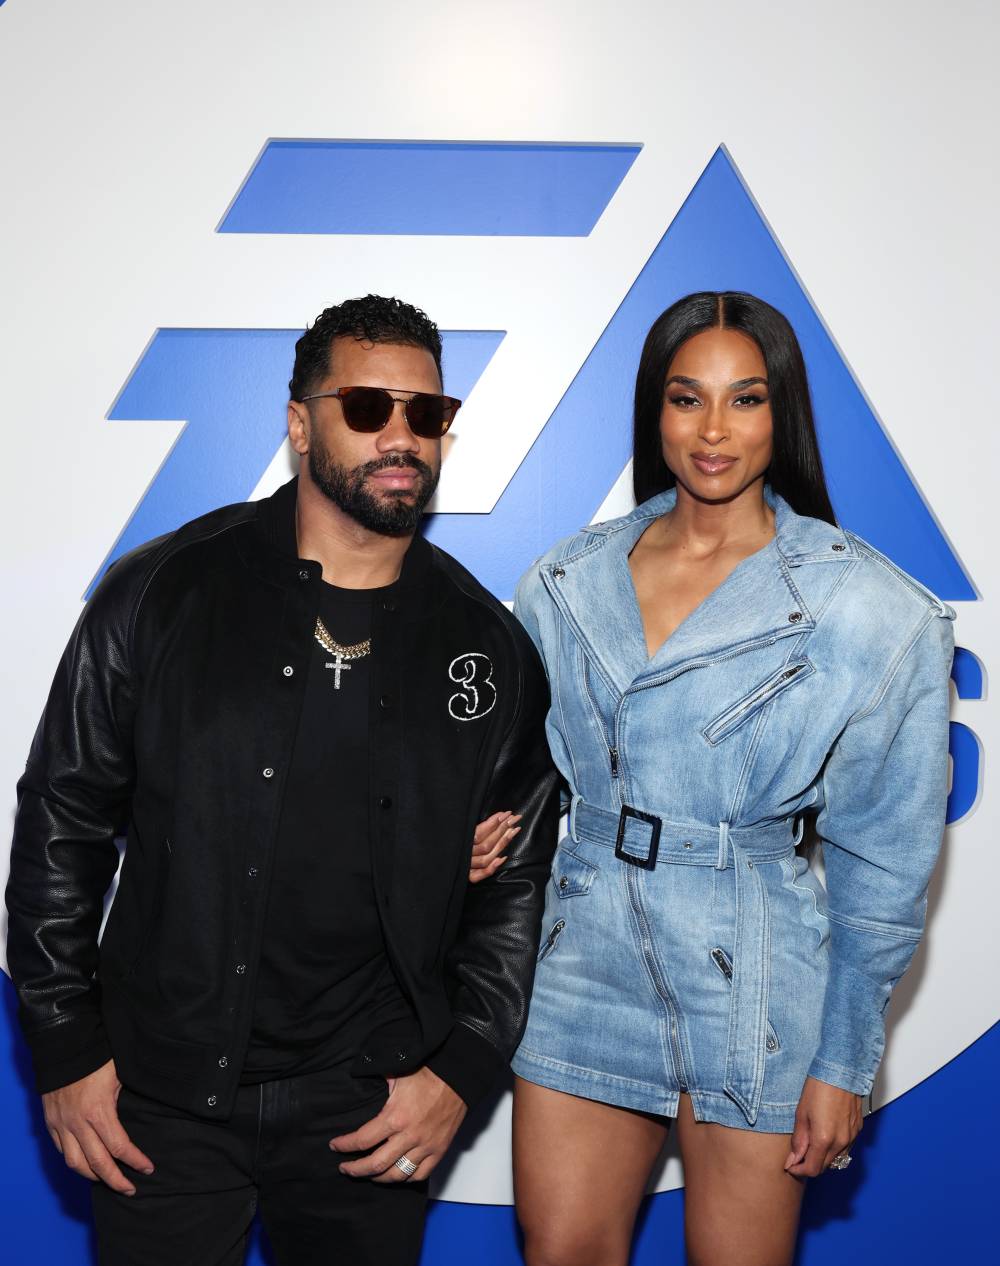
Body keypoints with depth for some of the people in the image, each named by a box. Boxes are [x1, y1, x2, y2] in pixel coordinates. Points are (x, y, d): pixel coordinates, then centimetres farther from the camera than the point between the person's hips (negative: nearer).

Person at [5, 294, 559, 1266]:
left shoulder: (488, 648, -2)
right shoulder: (163, 595, -7)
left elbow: (517, 881, 4)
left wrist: (463, 1069, -2)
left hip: (369, 1113, 1)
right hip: (163, 1099, -1)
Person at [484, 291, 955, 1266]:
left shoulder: (867, 608, -9)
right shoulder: (567, 584, 2)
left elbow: (883, 859, -5)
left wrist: (844, 1060, -3)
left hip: (753, 978, -3)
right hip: (586, 956, 3)